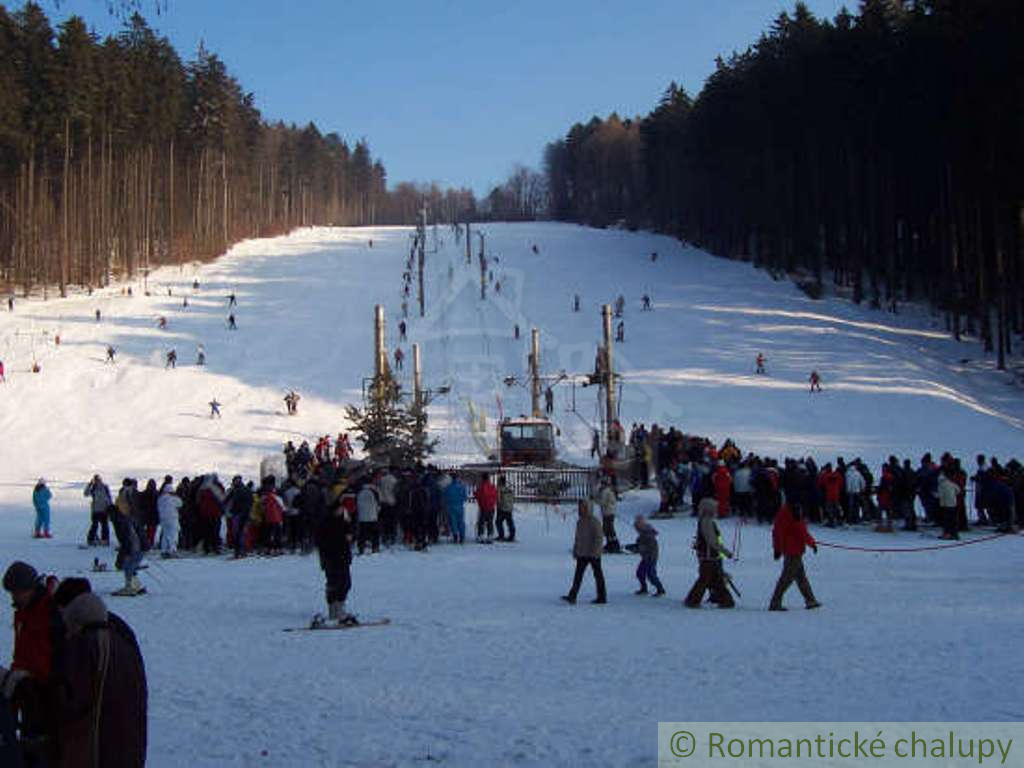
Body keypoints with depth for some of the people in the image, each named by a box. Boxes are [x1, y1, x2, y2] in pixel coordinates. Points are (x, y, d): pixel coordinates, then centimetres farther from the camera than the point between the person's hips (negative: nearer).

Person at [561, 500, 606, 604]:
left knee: (598, 575, 4)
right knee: (578, 575, -2)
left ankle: (602, 597, 12)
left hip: (593, 554, -6)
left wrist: (595, 551, -22)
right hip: (582, 554, 6)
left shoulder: (594, 521, -12)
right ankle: (572, 597, -7)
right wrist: (575, 551, 15)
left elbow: (598, 538, -15)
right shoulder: (579, 522, 10)